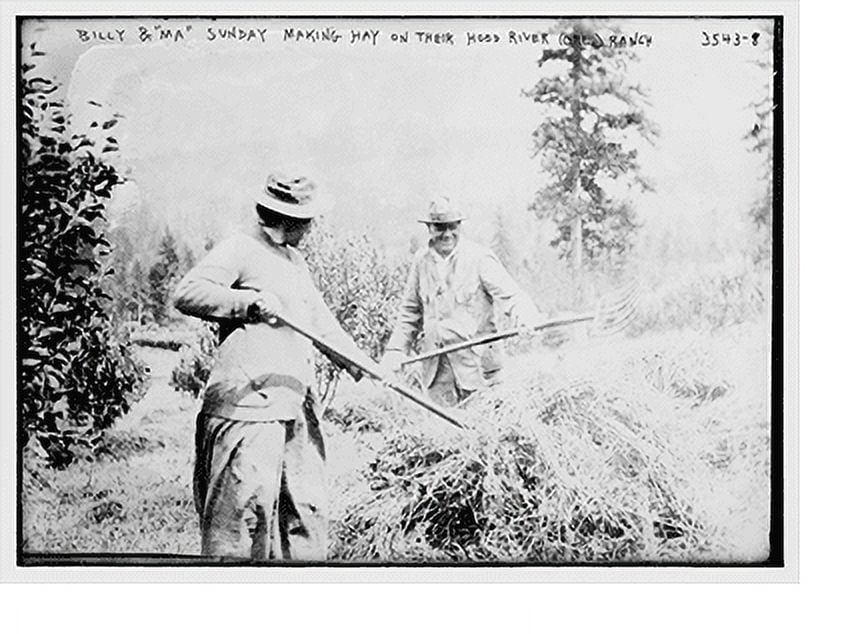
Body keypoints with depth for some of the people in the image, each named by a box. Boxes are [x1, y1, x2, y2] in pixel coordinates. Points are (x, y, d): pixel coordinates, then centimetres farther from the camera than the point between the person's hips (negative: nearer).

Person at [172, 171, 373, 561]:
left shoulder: (295, 262, 23)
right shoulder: (240, 250, -5)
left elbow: (321, 321, 26)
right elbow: (187, 293, -16)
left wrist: (361, 363, 15)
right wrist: (249, 300, -25)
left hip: (296, 405, 9)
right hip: (249, 401, -9)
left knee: (306, 507, 10)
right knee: (244, 503, -10)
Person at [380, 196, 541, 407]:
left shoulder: (479, 258, -6)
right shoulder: (421, 260, 8)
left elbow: (510, 295, -15)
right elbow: (410, 311, 17)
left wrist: (527, 320, -36)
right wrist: (396, 351, 11)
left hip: (474, 361, -3)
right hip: (436, 365, 4)